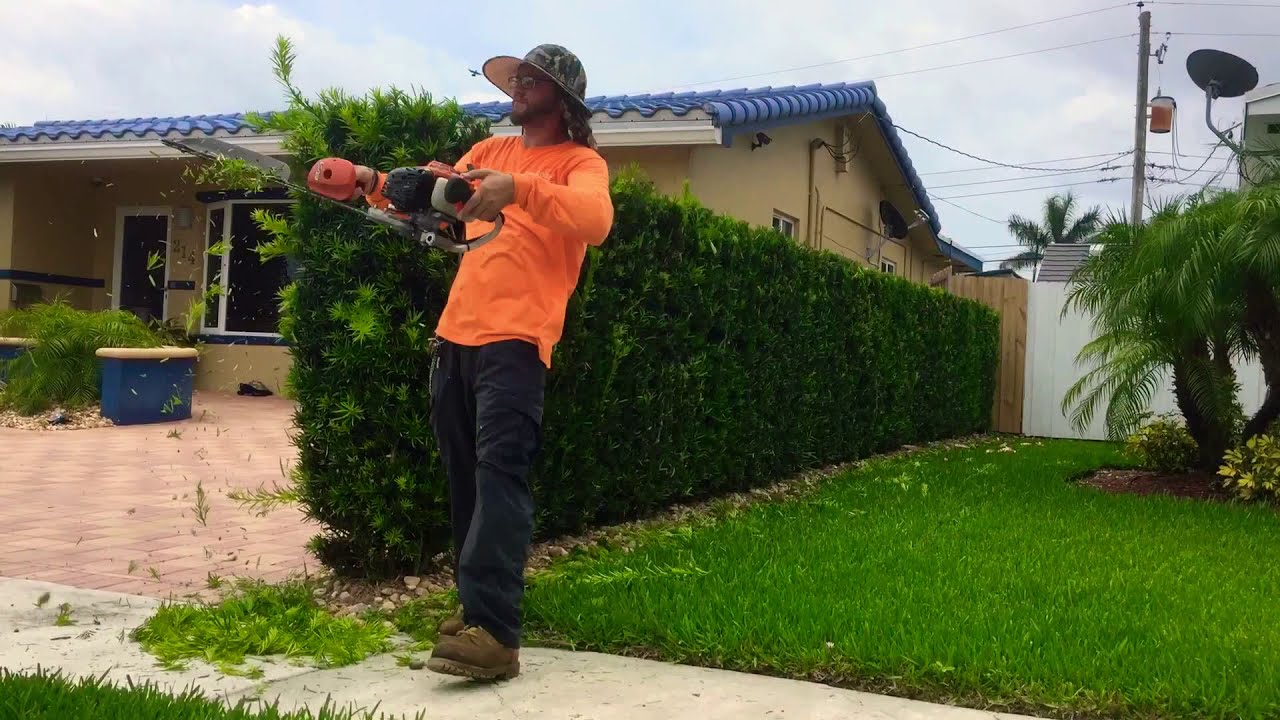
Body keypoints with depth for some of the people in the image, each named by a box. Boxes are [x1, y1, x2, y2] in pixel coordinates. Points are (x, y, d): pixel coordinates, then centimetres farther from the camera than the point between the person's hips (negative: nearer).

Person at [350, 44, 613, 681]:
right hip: (454, 334, 7)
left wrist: (520, 188, -33)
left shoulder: (580, 163, 2)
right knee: (462, 475, 9)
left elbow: (596, 221, -19)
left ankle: (494, 633, -25)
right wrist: (377, 186, 1)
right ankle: (480, 606, 19)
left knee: (499, 470, -18)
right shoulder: (489, 151, 22)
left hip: (515, 338, -7)